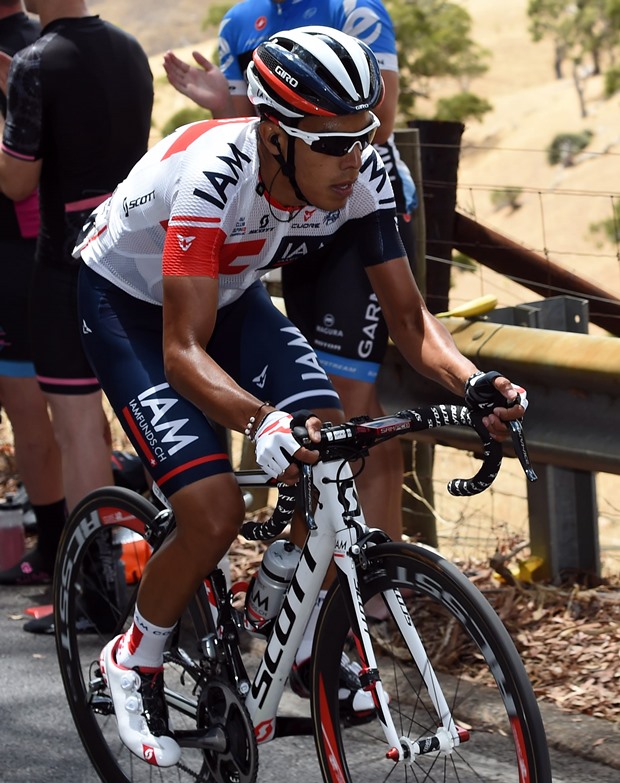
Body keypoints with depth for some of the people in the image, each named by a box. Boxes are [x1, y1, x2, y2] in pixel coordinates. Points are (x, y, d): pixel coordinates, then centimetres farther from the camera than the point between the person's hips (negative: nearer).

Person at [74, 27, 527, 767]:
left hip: (229, 294, 6)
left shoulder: (361, 175, -22)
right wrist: (262, 423, -58)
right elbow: (184, 351, -40)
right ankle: (134, 660, 6)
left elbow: (408, 318, -16)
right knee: (215, 509, -20)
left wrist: (473, 382, -36)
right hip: (128, 303, -5)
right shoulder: (216, 174, -38)